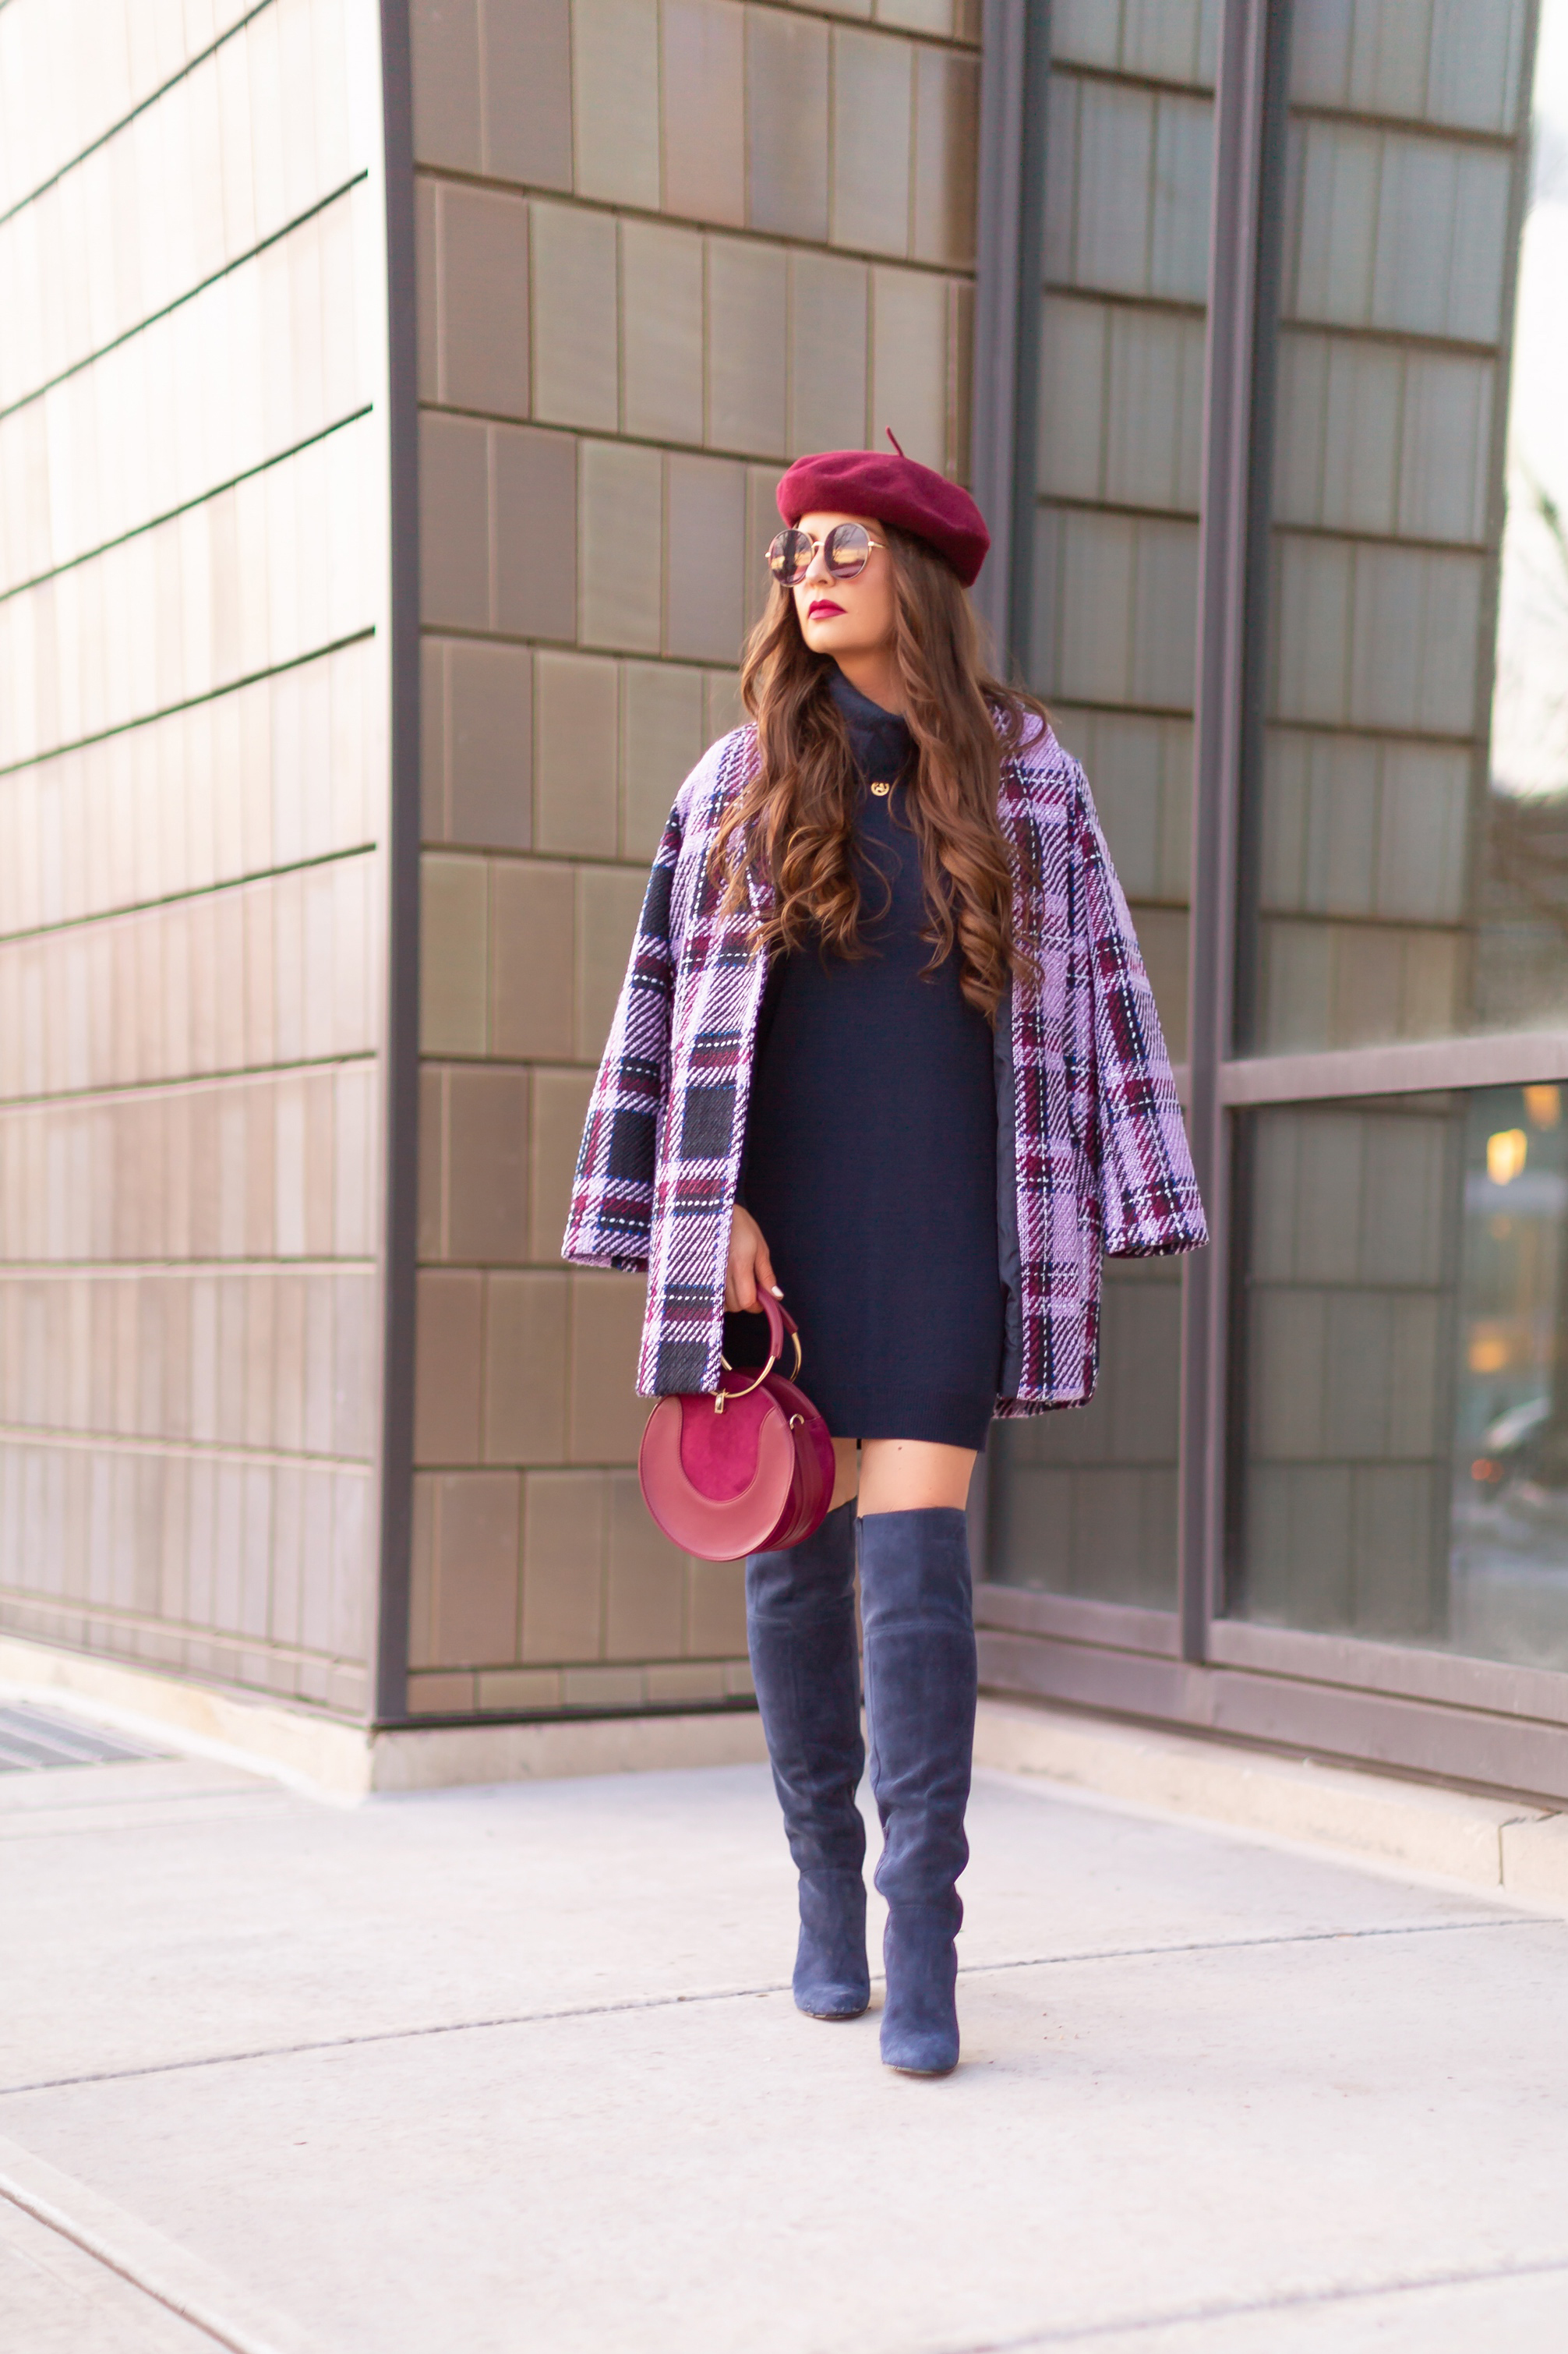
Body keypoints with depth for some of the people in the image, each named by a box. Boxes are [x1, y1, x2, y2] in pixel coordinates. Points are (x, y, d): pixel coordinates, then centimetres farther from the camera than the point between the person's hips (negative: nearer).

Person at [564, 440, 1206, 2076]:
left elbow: (1094, 999, 7)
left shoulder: (1029, 783, 6)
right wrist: (705, 1219, -4)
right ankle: (824, 1889, 23)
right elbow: (668, 1004, 6)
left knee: (915, 1560, -10)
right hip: (775, 1226, 2)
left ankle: (922, 1937, -7)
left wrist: (1105, 1223, 1)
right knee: (796, 1558, 6)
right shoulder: (738, 783, 7)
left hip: (940, 1226, -1)